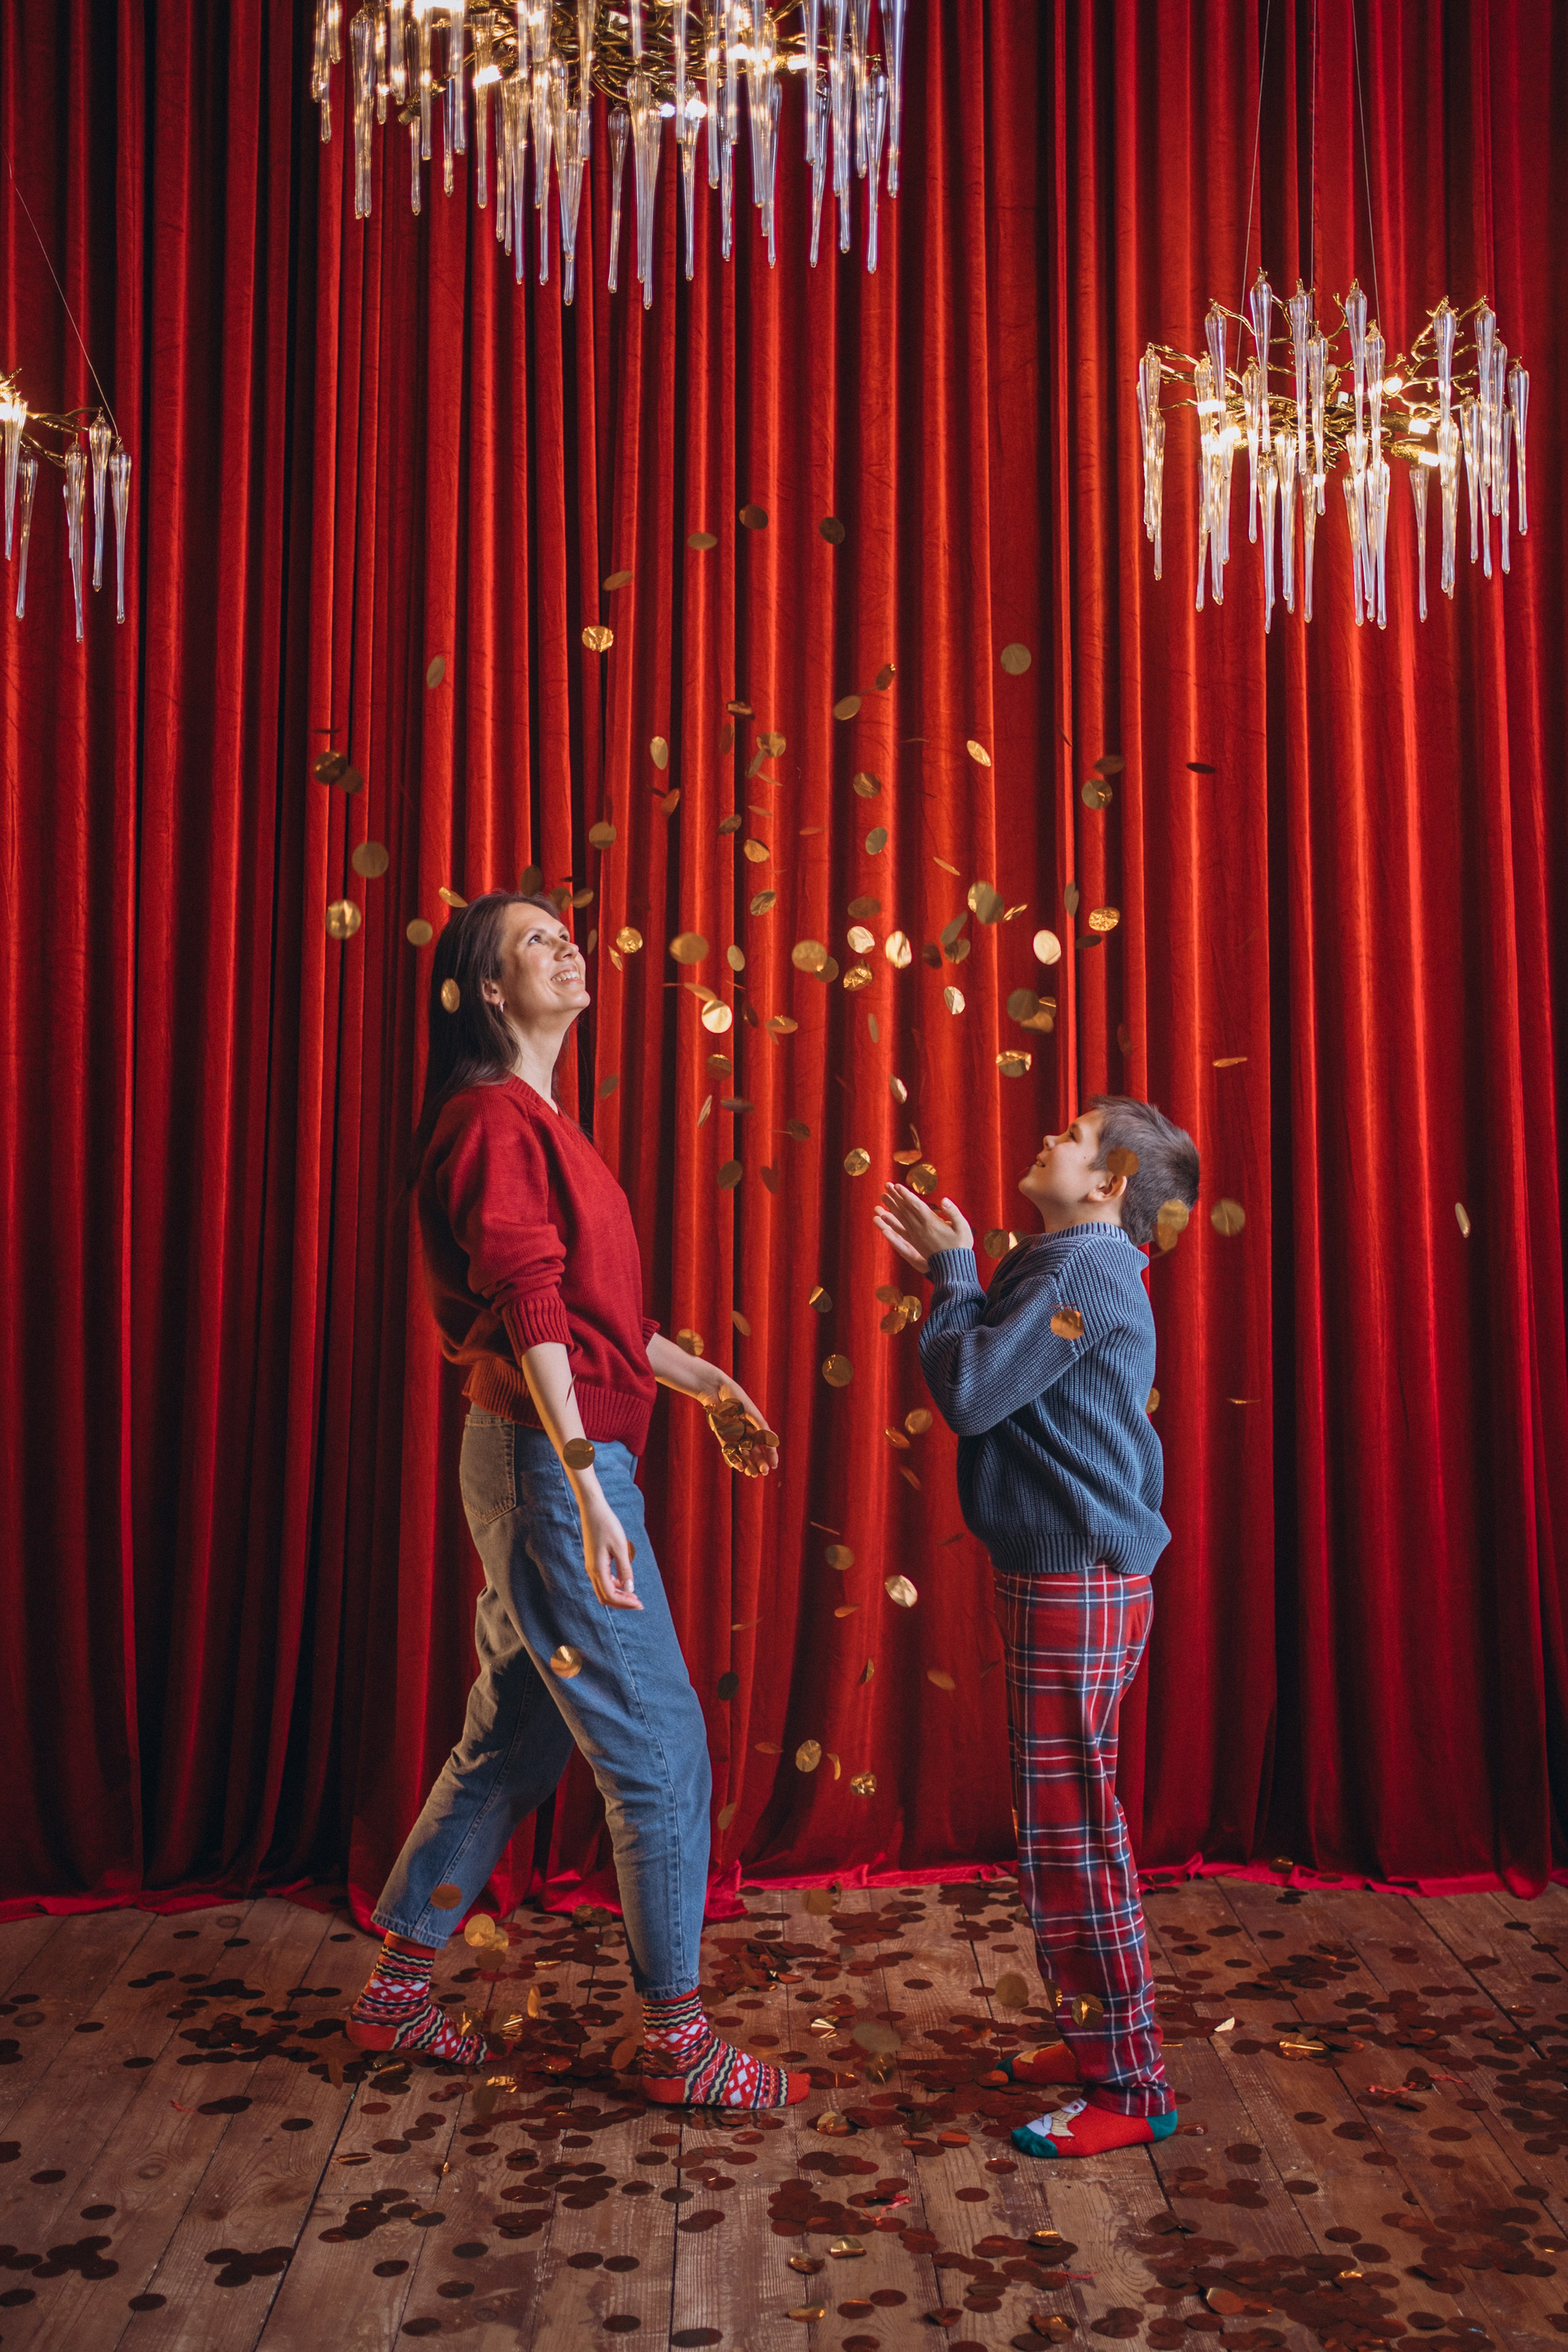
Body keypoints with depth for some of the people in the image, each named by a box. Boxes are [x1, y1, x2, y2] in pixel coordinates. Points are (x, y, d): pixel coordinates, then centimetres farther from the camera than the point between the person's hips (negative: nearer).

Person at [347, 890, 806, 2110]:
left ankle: (397, 1990, 29)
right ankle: (679, 2040, 11)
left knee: (515, 1741, 16)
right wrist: (586, 1485, -28)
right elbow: (531, 1311, -22)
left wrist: (709, 1386, 23)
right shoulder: (495, 1116, -12)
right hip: (549, 1459, -10)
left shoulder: (536, 1121, 18)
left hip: (566, 1453, 10)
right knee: (660, 1746, -2)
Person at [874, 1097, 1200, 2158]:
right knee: (1066, 1828, 18)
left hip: (1078, 1586, -10)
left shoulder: (1085, 1271, -17)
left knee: (1073, 1833, -3)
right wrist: (952, 1272, 10)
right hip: (1062, 1580, 10)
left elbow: (970, 1392, -21)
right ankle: (1100, 2040, 31)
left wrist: (953, 1273, -8)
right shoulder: (1069, 1267, 15)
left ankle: (1134, 2087, 8)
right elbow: (998, 1379, 17)